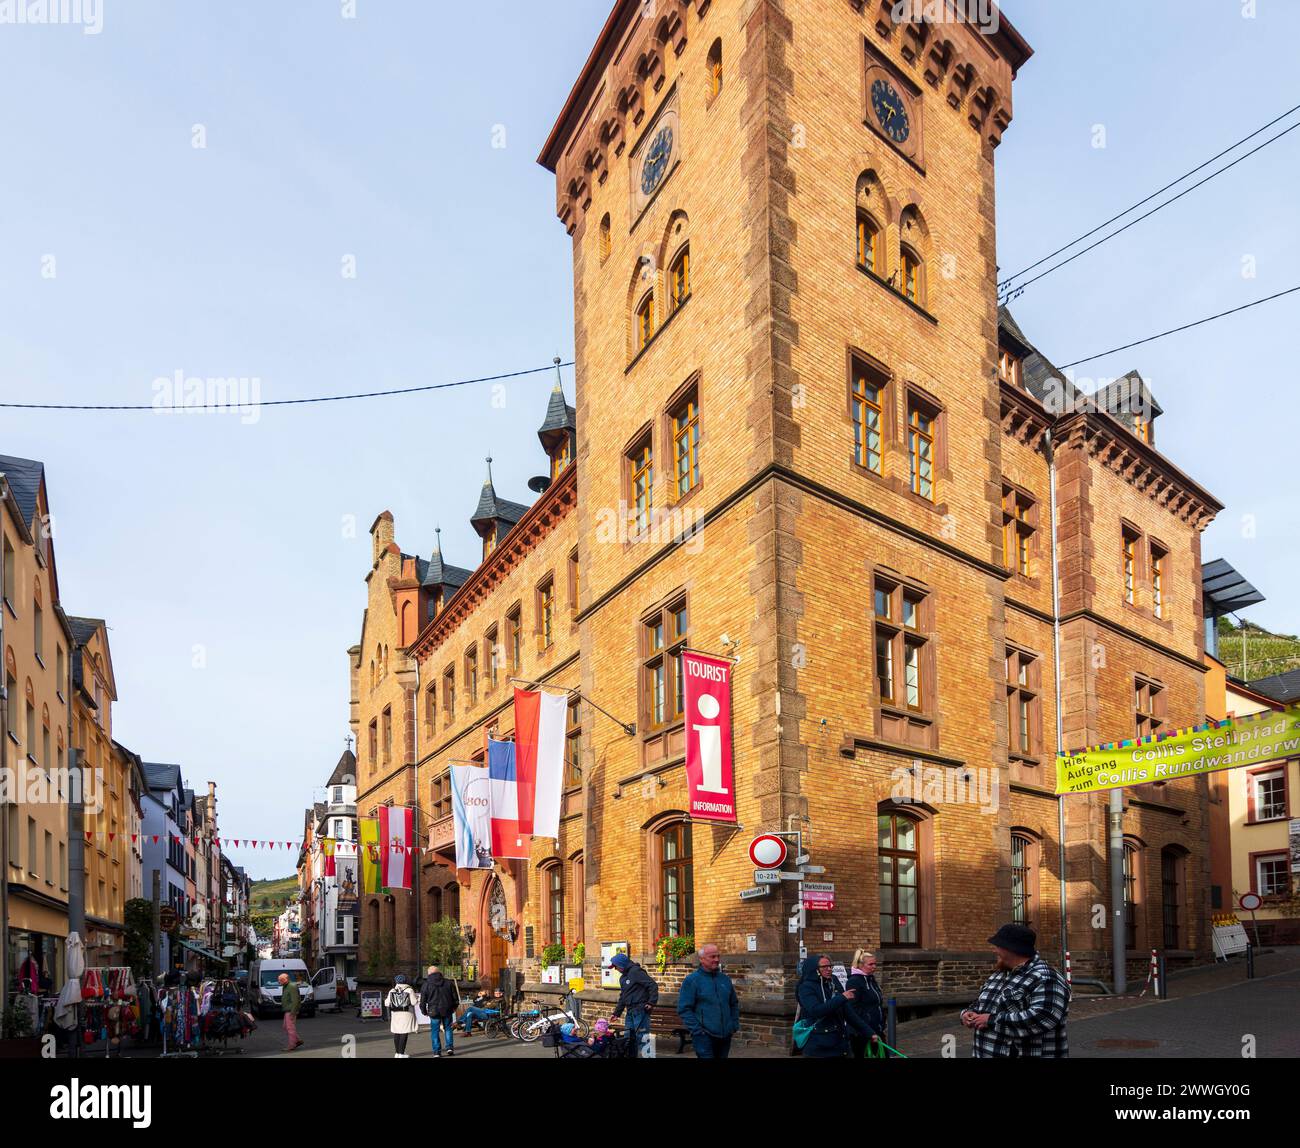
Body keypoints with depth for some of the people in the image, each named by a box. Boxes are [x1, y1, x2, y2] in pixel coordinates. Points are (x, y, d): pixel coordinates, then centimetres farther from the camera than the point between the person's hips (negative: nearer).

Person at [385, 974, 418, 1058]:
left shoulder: (392, 991, 4)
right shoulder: (409, 990, -4)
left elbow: (387, 1003, 7)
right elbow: (414, 1002, -7)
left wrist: (385, 1000, 28)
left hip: (395, 1014, 4)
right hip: (406, 1014, -4)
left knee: (396, 1033, 11)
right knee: (404, 1033, -1)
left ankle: (397, 1052, 17)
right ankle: (401, 1053, -4)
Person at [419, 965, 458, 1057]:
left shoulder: (426, 985, -3)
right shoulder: (448, 983, 3)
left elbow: (423, 1000, -1)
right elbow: (455, 996, 8)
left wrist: (424, 1011, 13)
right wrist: (454, 1007, 23)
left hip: (434, 1011, -2)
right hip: (447, 1010, 2)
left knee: (435, 1031, 7)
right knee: (448, 1028, 16)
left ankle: (437, 1051, 4)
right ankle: (449, 1047, 7)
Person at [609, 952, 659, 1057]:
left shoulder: (636, 972, -12)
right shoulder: (623, 977, 18)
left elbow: (653, 985, -17)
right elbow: (622, 997, 27)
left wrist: (652, 1002, -22)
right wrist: (617, 1013, 25)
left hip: (640, 1010, -10)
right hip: (630, 1012, 10)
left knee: (641, 1037, -10)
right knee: (629, 1037, 12)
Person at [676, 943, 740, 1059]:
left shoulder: (725, 979, 11)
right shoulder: (691, 980, -7)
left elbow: (734, 1004, 22)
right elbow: (684, 1009, -10)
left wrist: (734, 1025, 9)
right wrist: (697, 1030, -15)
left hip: (725, 1036, 6)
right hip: (704, 1036, -6)